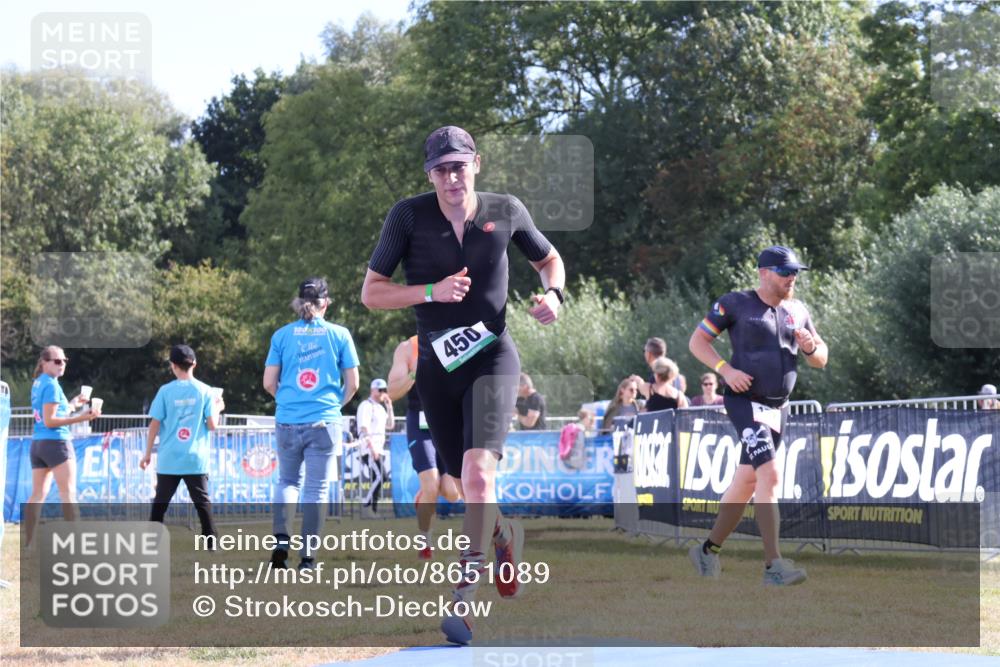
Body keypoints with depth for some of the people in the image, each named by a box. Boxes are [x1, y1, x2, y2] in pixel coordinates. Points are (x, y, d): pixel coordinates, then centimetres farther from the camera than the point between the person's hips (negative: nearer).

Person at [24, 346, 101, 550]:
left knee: (38, 494, 6)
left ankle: (29, 543, 2)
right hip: (56, 442, -8)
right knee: (68, 492, -5)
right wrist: (80, 418, -22)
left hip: (37, 443, 8)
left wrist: (71, 405, 17)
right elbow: (49, 421, -17)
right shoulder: (52, 385, -12)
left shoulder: (38, 383, 13)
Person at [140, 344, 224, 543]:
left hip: (168, 460, 0)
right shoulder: (205, 391, -2)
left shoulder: (165, 391, -4)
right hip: (196, 459, 0)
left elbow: (154, 425, -3)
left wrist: (148, 453, 5)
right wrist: (217, 408, 16)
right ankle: (211, 540, 7)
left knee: (160, 503, 7)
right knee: (202, 502, 9)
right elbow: (212, 424, -4)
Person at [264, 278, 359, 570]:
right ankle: (307, 557, 3)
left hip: (287, 422, 1)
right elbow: (352, 384, 3)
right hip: (324, 422, -1)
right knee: (316, 488, 5)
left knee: (287, 481, 18)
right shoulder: (339, 334, -1)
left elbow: (268, 383, 3)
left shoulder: (282, 335, 2)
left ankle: (281, 541, 0)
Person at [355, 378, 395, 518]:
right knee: (377, 477, -18)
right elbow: (364, 427, -16)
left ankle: (372, 509, 10)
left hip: (377, 448, 10)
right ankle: (369, 507, -19)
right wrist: (371, 447, -25)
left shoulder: (380, 408, 22)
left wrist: (389, 407, 13)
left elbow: (390, 426, 23)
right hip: (369, 448, -10)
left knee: (380, 477, 7)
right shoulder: (366, 406, -7)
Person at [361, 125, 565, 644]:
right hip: (436, 368, 2)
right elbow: (371, 293, -5)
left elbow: (549, 259, 16)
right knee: (469, 484, 12)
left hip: (492, 358, -2)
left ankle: (465, 598, -21)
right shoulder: (409, 216, -6)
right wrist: (432, 291, -20)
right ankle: (506, 535, 47)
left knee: (479, 469, -23)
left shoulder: (505, 211, -2)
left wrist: (553, 294, -6)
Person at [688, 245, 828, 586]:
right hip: (745, 401, -7)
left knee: (747, 483, 13)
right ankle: (773, 566, -28)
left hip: (778, 407, 7)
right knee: (769, 475, -22)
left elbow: (821, 359, 17)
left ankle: (708, 550, 30)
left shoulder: (797, 311, 13)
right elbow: (697, 340, -1)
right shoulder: (736, 304, -4)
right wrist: (726, 369, -15)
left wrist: (811, 347, -7)